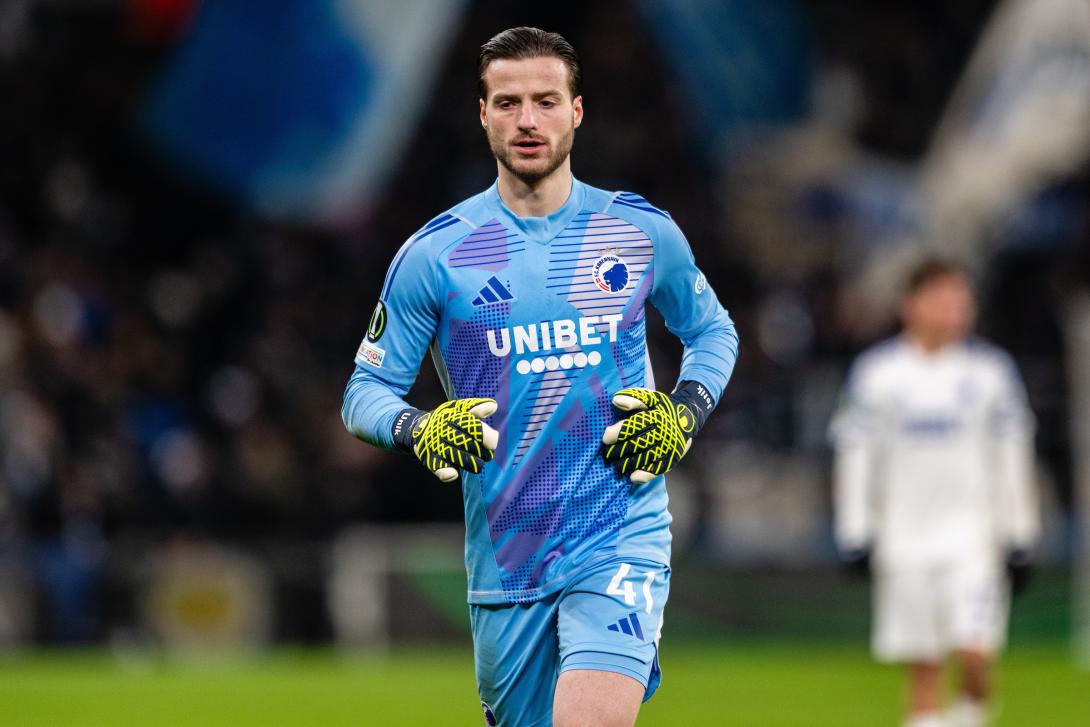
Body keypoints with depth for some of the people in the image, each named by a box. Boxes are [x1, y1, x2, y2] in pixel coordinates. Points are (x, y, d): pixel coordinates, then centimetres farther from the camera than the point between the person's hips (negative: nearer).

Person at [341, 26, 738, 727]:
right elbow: (366, 389, 5)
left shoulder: (643, 232, 4)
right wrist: (419, 428, -17)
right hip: (504, 557, 1)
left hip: (620, 537, -1)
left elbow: (713, 330, 21)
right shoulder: (434, 254, 0)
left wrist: (686, 410, 1)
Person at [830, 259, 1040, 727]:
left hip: (972, 531, 0)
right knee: (923, 669, 2)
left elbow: (1012, 456, 8)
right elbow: (855, 456, 5)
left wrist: (1018, 538, 5)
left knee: (975, 653, -15)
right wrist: (854, 533, -1)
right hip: (904, 538, 0)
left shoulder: (991, 370, 3)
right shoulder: (876, 372, 1)